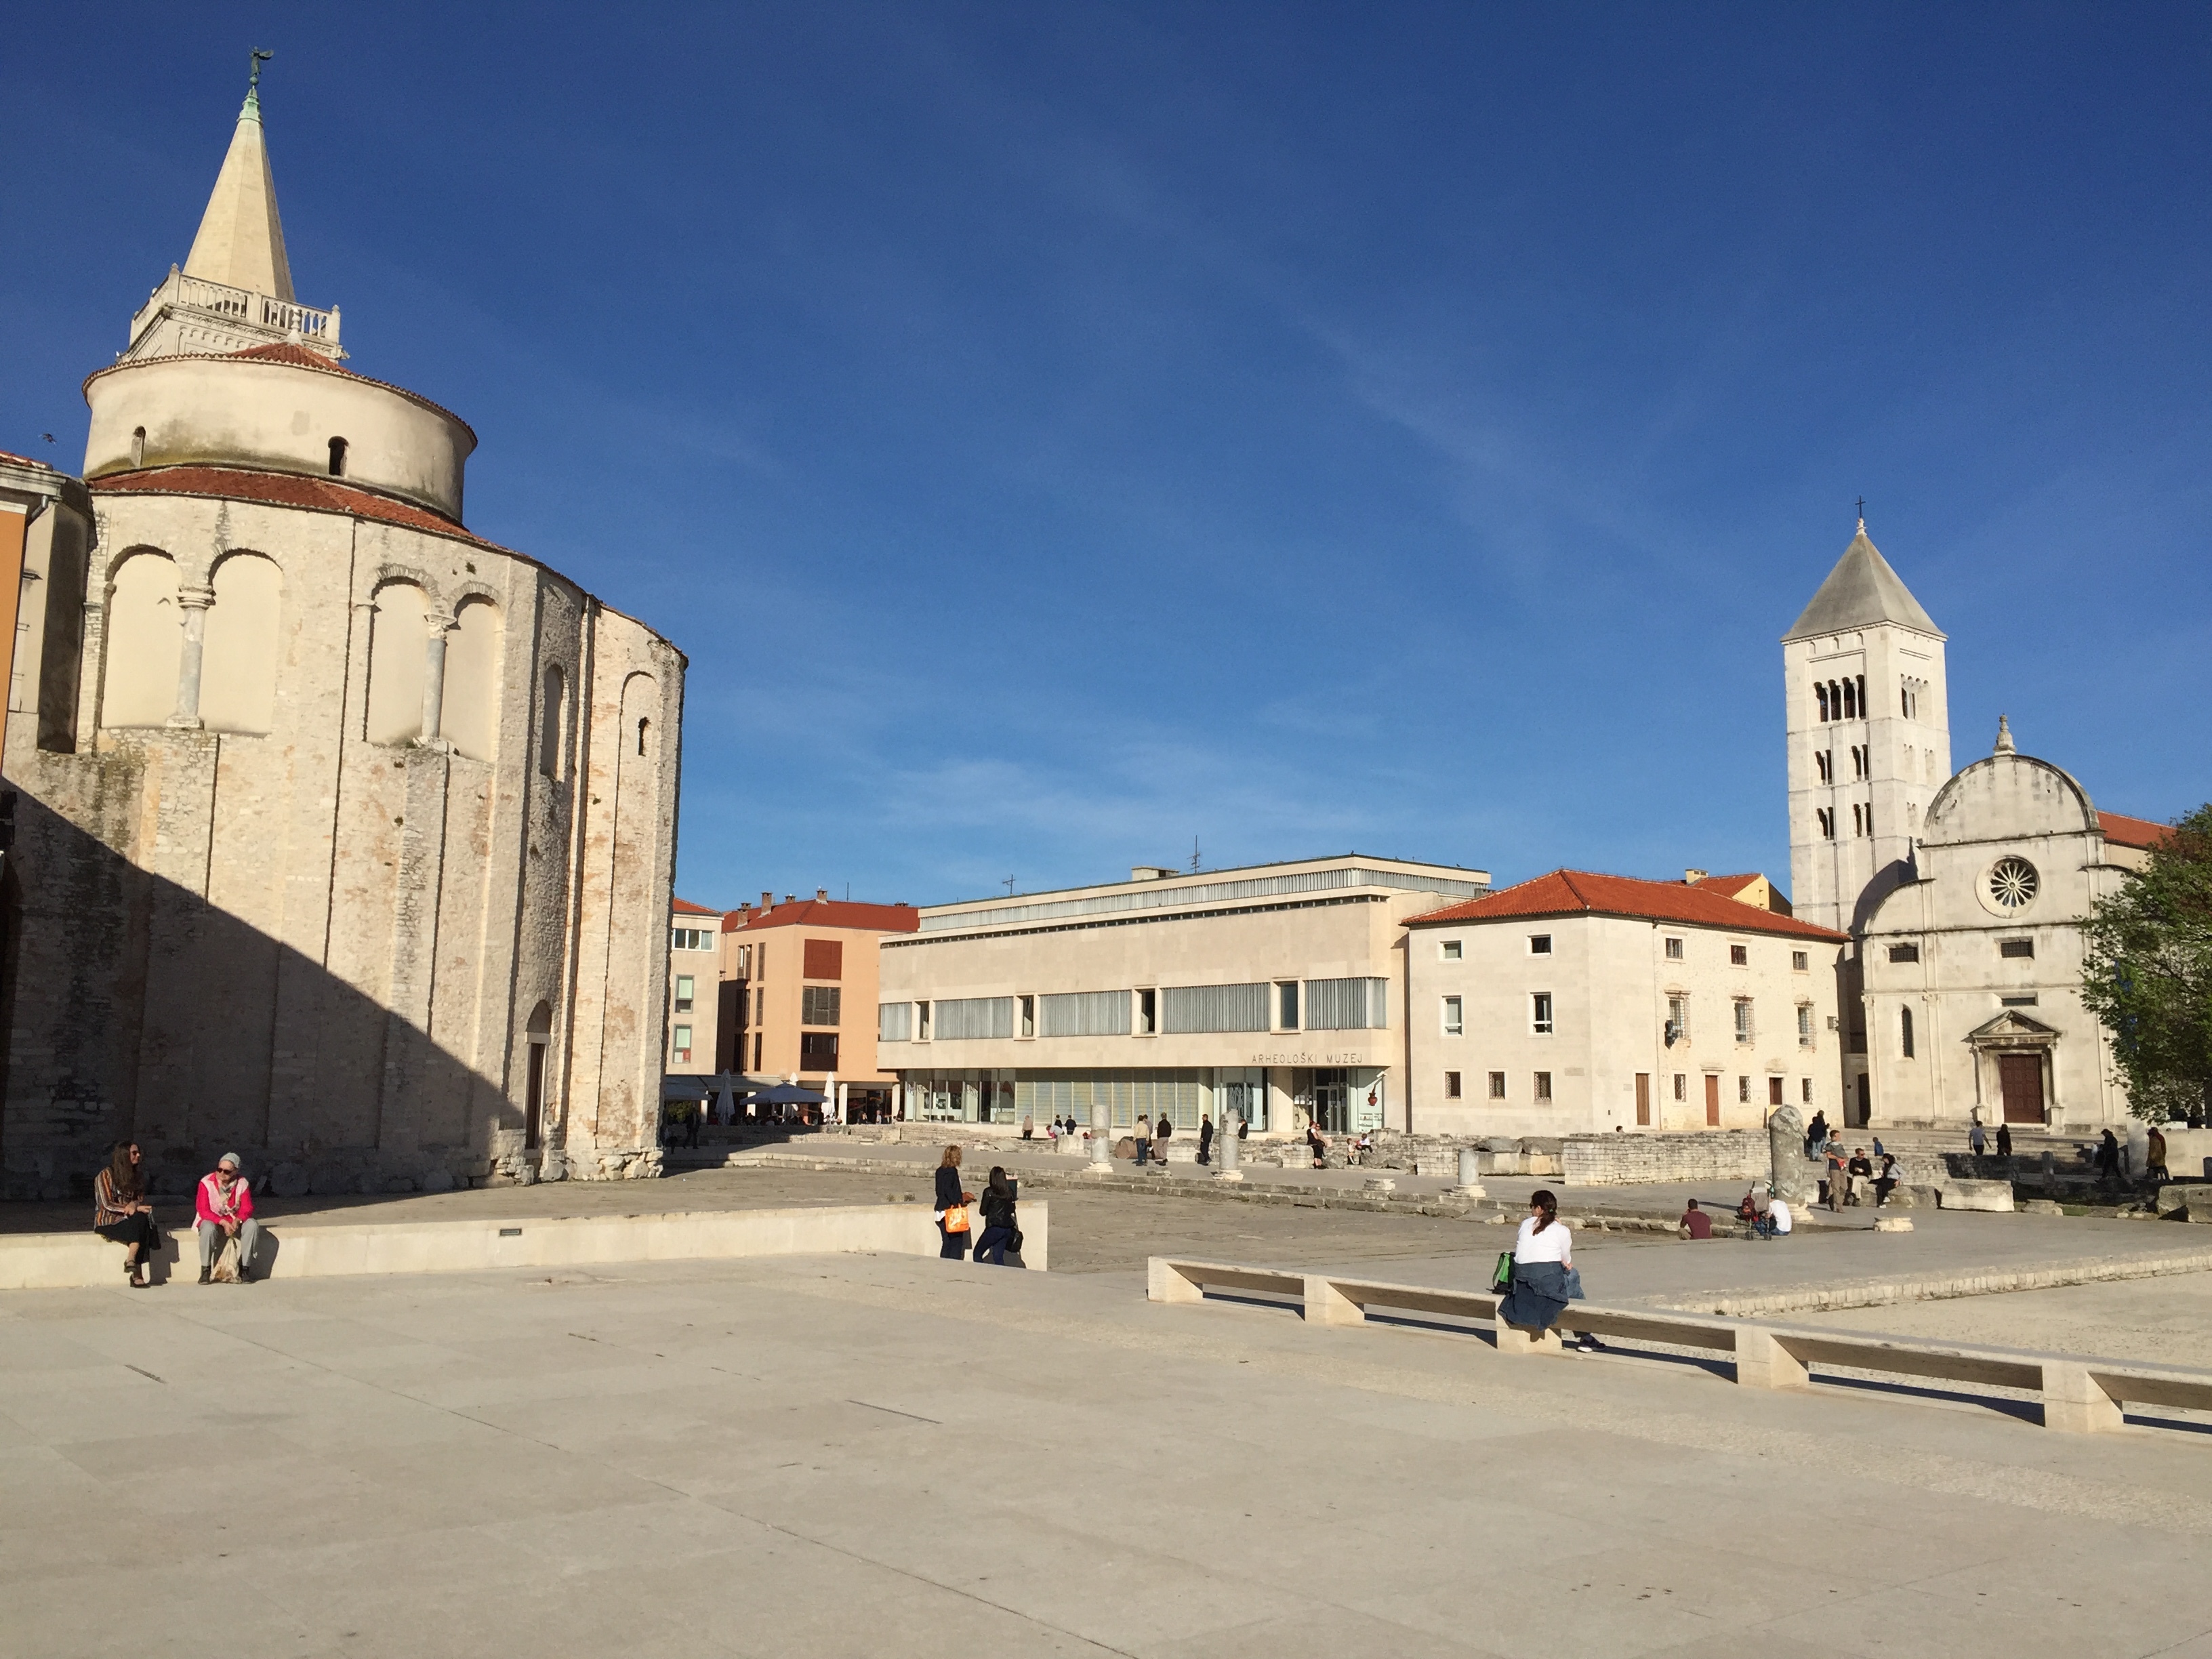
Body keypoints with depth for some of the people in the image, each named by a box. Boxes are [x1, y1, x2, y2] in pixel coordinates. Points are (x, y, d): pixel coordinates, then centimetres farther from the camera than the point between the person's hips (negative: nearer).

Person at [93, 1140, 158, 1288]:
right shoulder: (106, 1175, -5)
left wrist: (134, 1205, -17)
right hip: (108, 1220, -5)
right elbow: (107, 1205, -12)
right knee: (139, 1222, -32)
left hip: (130, 1219, 5)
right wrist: (136, 1209, -23)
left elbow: (141, 1200, 10)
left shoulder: (136, 1177, 16)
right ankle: (136, 1273, -34)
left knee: (143, 1220, -31)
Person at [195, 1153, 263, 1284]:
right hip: (213, 1220, -2)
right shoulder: (206, 1182, -14)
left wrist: (238, 1220, -29)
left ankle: (245, 1268, -20)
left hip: (235, 1221, 2)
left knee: (252, 1225, -27)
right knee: (208, 1228, -37)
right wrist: (223, 1223, -29)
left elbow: (247, 1208, -6)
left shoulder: (242, 1183, -5)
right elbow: (203, 1210, -16)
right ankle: (205, 1269, -21)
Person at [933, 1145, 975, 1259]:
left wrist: (961, 1197, 20)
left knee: (947, 1243, 12)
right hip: (951, 1211, -8)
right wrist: (958, 1202, -17)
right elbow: (948, 1190, -24)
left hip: (941, 1210, 8)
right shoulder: (952, 1171, -14)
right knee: (957, 1242, -1)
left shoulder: (940, 1171, 12)